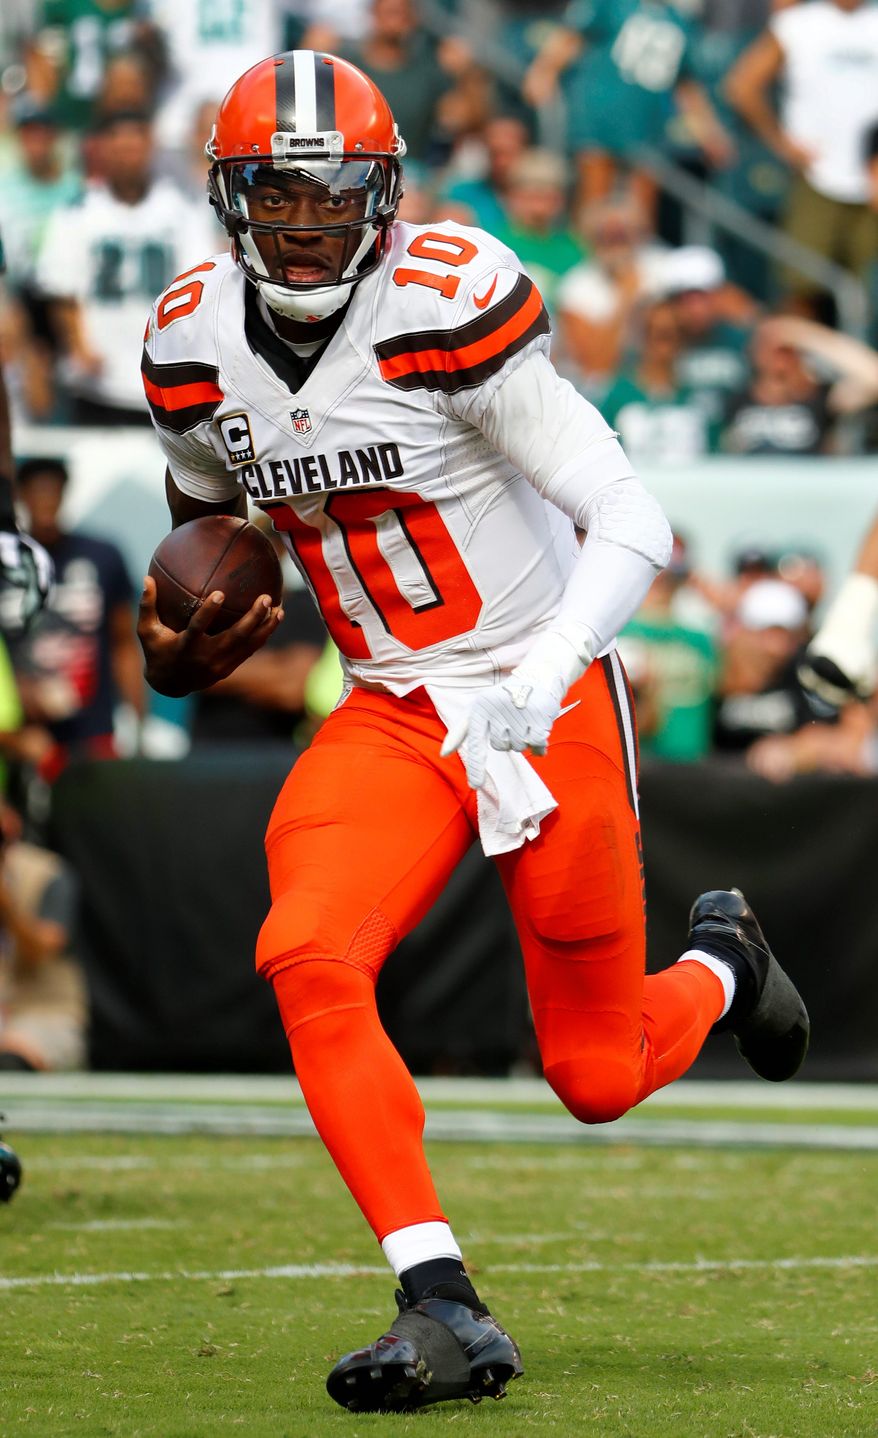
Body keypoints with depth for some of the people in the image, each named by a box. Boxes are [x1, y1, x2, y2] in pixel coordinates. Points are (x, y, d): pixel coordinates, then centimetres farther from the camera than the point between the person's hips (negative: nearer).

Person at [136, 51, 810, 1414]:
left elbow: (632, 525, -19)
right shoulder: (198, 346, -3)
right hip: (391, 721, 4)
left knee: (599, 1078, 4)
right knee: (308, 961, -24)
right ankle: (443, 1311, -22)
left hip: (551, 702, -4)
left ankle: (719, 963, 41)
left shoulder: (445, 313, -20)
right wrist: (179, 647, 2)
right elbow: (206, 501, 21)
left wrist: (534, 686, -31)